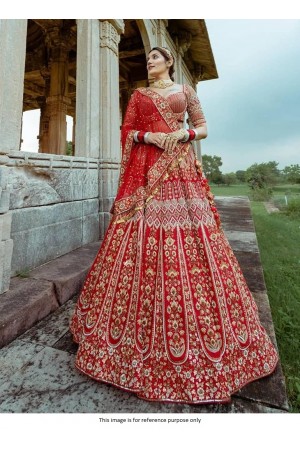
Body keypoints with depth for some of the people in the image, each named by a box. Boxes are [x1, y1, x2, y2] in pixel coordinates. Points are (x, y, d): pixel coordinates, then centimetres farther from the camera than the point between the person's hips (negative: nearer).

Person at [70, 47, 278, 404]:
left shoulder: (186, 91, 21)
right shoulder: (139, 95, 22)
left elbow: (203, 127, 16)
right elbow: (127, 131, 13)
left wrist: (185, 133, -4)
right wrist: (148, 136, -6)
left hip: (181, 168, 0)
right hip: (148, 170, 1)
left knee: (190, 241, -8)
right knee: (143, 242, -8)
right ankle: (141, 329, 7)